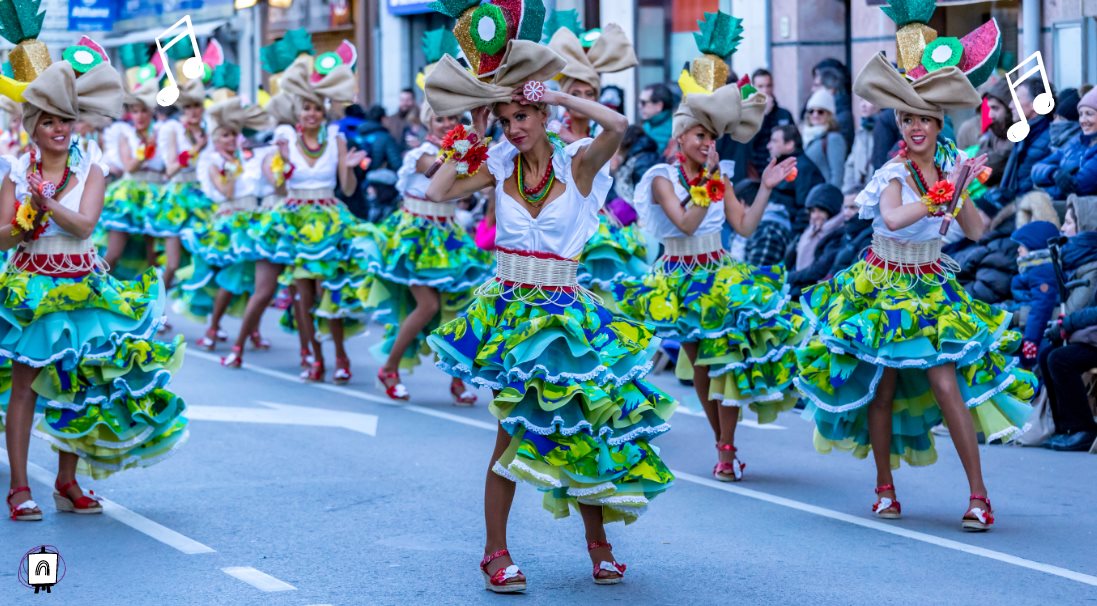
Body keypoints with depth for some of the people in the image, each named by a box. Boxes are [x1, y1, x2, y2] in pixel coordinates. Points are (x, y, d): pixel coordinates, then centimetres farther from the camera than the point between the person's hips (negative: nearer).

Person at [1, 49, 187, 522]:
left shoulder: (90, 168, 2)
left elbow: (85, 224, -13)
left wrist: (47, 205, -25)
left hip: (80, 286, 2)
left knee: (78, 385, 4)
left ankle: (67, 482, 14)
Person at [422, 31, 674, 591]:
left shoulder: (577, 164, -4)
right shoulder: (499, 167, 4)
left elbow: (618, 125, -22)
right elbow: (438, 192, -5)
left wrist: (559, 96, -14)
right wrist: (471, 139, -1)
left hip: (566, 309, -1)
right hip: (510, 307, 1)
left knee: (581, 424, 5)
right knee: (514, 429, -4)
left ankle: (598, 543, 21)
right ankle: (496, 551, 1)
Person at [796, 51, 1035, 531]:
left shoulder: (950, 168, 2)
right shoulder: (894, 173, -13)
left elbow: (975, 231, -1)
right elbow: (893, 218, -33)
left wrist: (965, 189, -14)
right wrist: (943, 191, -34)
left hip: (932, 288, 3)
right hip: (883, 288, -3)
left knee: (946, 384, -10)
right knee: (882, 387, 1)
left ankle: (978, 494, -8)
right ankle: (885, 488, 17)